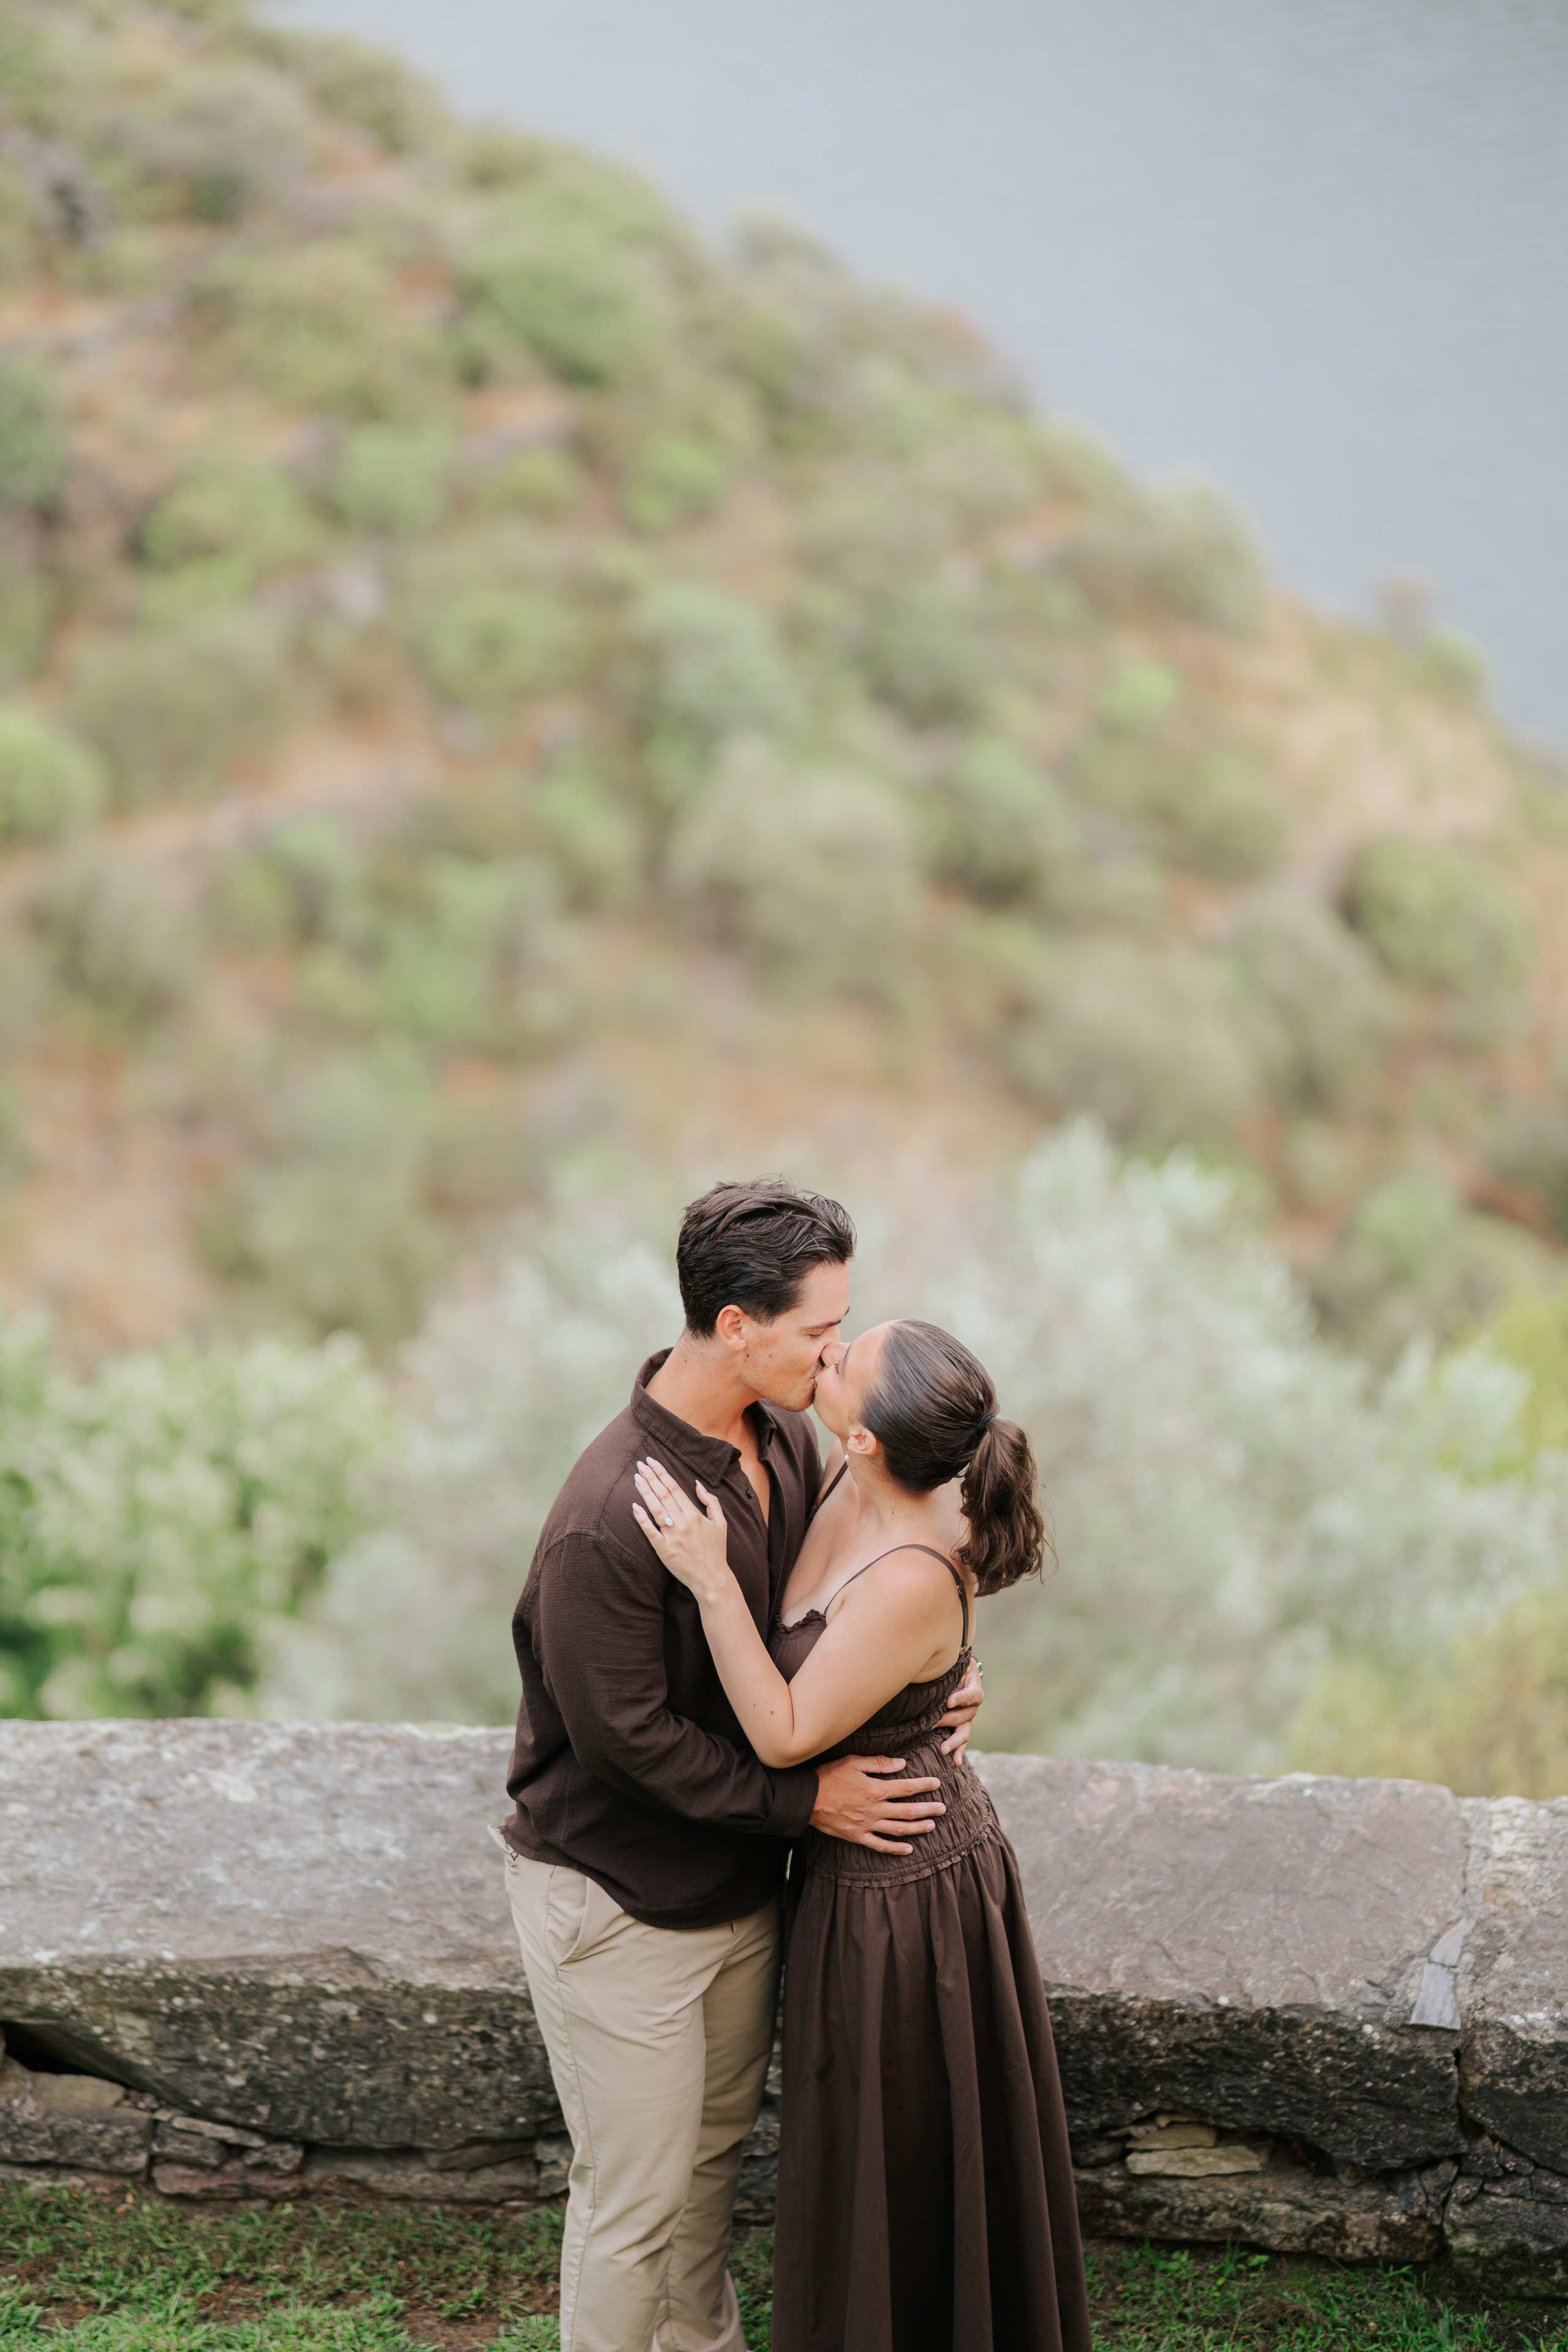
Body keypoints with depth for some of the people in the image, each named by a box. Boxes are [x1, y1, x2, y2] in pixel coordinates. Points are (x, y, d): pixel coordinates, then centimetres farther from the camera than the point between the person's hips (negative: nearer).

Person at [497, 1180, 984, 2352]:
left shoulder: (786, 1438, -4)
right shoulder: (608, 1520, -31)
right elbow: (628, 1736, -25)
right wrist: (804, 1799, -20)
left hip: (740, 1882, 8)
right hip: (618, 1903, -8)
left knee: (716, 2146, 27)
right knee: (636, 2194, 6)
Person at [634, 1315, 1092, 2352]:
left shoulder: (913, 1583, -35)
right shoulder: (855, 1477, -10)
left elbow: (785, 1735, -26)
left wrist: (710, 1580, -30)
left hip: (899, 1900, -9)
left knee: (893, 2164, 14)